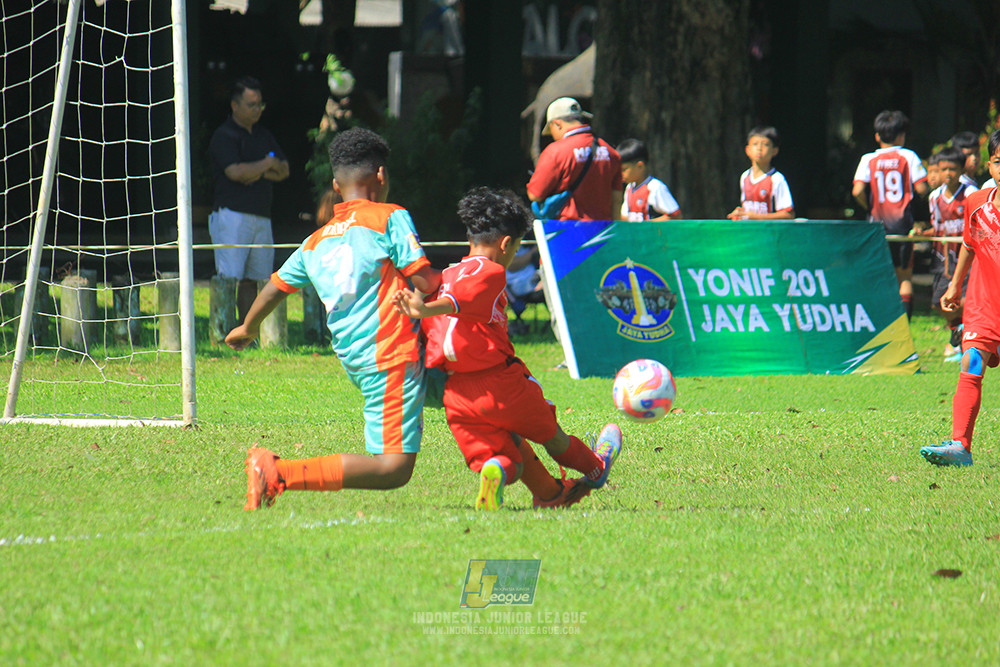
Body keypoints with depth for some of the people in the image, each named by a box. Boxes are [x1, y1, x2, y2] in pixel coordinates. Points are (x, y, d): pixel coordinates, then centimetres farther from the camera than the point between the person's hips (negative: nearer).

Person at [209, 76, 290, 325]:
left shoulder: (263, 135, 19)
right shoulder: (224, 136, -5)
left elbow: (284, 170, 16)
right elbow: (235, 172, -18)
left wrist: (258, 172, -4)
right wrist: (266, 165, -3)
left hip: (261, 217, 7)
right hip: (232, 215, -7)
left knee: (252, 279, 6)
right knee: (229, 277, -13)